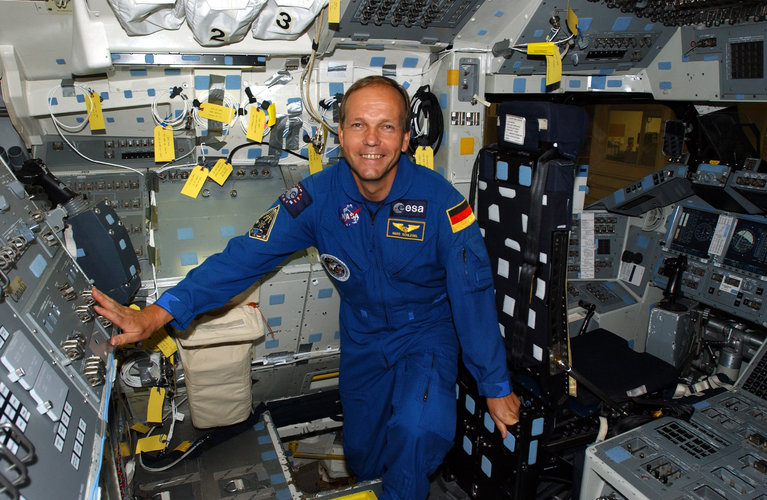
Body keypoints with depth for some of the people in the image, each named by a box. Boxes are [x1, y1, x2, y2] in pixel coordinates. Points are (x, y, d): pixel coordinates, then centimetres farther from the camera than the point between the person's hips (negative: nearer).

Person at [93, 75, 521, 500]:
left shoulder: (440, 201, -24)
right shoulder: (318, 195, -18)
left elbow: (473, 297, -19)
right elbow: (247, 256, -23)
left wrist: (497, 387, -13)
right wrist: (158, 313, -33)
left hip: (427, 333, -2)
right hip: (362, 336, 3)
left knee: (416, 431, -29)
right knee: (363, 462, 15)